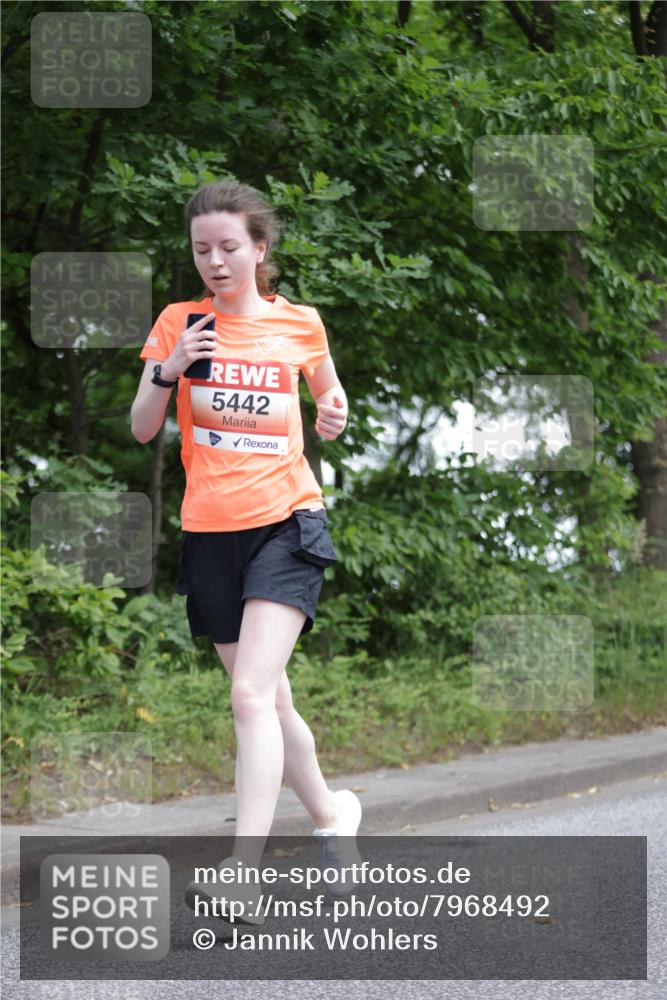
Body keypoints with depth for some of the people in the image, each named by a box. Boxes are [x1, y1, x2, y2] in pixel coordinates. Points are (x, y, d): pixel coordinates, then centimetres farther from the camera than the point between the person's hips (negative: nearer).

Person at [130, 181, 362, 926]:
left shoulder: (299, 324, 4)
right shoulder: (179, 323, 4)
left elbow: (326, 384, 24)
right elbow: (141, 430, 2)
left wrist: (335, 411, 1)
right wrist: (167, 371, -16)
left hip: (284, 523, -3)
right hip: (209, 532, 3)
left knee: (252, 696, -18)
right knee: (269, 702, 12)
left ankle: (240, 876, -25)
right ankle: (330, 815, 37)